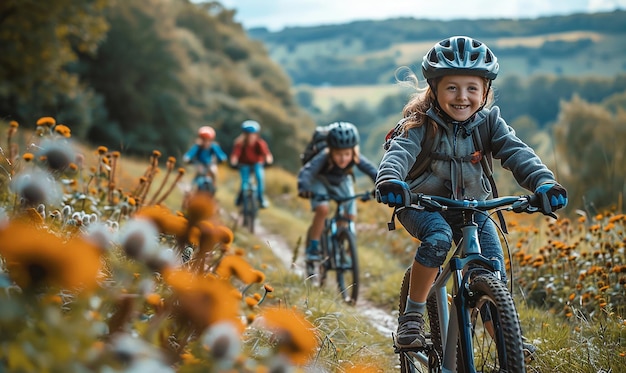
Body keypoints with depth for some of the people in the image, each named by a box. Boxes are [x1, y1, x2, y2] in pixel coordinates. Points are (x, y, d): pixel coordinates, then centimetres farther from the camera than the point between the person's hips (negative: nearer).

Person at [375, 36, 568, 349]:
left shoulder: (488, 122, -8)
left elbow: (517, 153, -19)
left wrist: (544, 182, -40)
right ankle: (412, 315, -18)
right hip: (422, 205, -3)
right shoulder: (420, 123, -16)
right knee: (439, 237, -34)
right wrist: (390, 180, -57)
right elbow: (399, 151, -33)